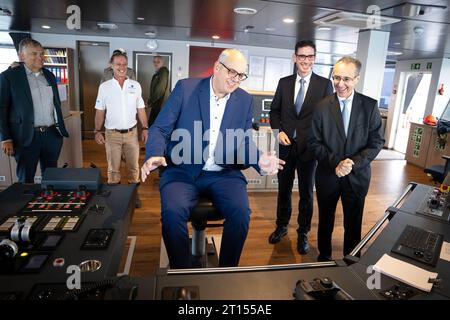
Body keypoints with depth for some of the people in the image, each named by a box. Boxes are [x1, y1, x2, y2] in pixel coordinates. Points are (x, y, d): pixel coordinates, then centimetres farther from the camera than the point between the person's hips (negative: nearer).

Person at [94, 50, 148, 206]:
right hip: (112, 134, -1)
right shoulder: (104, 87, 0)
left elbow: (140, 109, 7)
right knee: (113, 168, 8)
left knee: (134, 167, 8)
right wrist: (97, 131, -5)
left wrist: (145, 128, 1)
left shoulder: (135, 85, 4)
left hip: (131, 133, 1)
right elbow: (100, 111, 2)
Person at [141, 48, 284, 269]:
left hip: (224, 174, 2)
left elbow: (245, 144, 11)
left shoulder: (245, 101, 8)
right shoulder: (186, 88, -1)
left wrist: (260, 161, -11)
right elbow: (160, 128, -3)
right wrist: (155, 155, -24)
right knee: (173, 212, -28)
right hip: (183, 171, -1)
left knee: (241, 212, -24)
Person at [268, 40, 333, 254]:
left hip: (309, 147, -2)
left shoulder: (325, 84, -2)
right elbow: (275, 110, 10)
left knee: (306, 192, 11)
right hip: (286, 145, 2)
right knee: (284, 189, 15)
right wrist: (278, 131, -6)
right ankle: (282, 226, 36)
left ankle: (303, 233, 29)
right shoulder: (284, 82, 5)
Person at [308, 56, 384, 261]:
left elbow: (377, 142, -6)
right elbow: (314, 143, -6)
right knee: (325, 221, 17)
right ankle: (324, 257, 40)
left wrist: (353, 163, -19)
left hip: (357, 176, 0)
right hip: (327, 175, 1)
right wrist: (335, 163, -19)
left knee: (353, 224, 14)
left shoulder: (370, 106, -6)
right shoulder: (322, 107, -5)